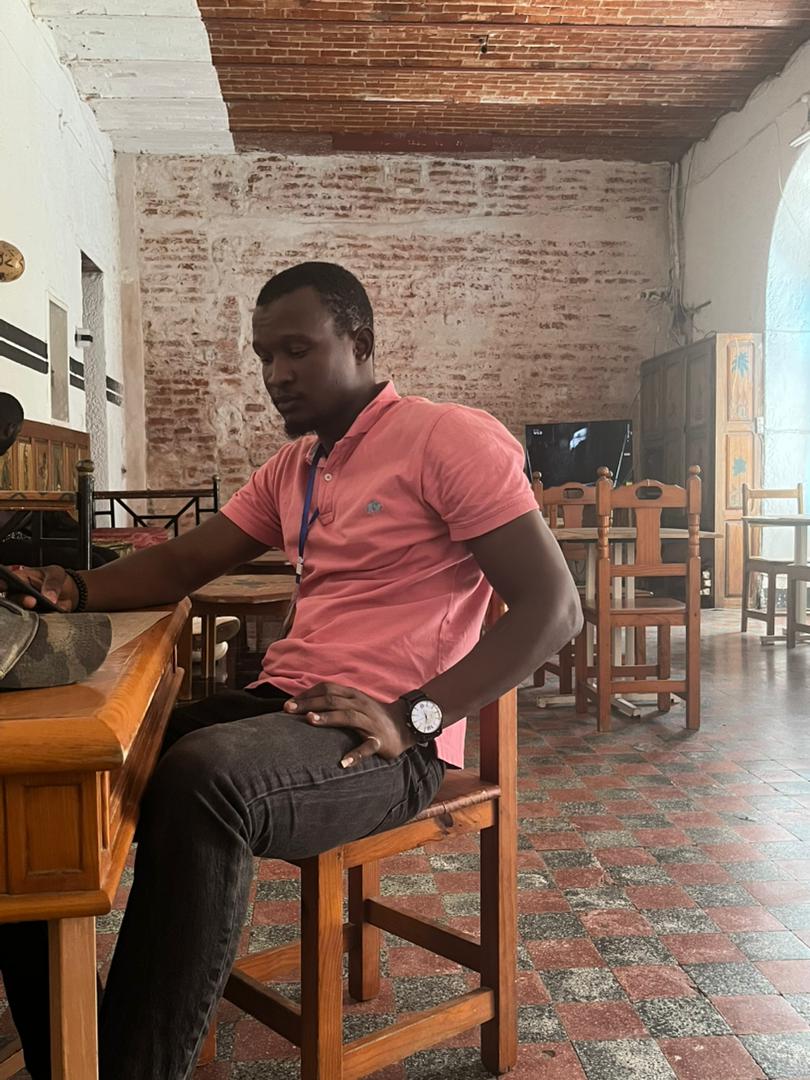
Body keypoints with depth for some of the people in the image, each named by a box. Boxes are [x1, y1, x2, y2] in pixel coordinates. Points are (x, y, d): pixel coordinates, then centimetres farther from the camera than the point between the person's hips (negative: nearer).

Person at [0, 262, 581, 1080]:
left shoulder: (451, 439, -6)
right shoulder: (289, 469, 19)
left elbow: (552, 606, -13)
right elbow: (184, 562, 21)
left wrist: (411, 716, -22)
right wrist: (77, 591, 0)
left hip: (386, 740, -7)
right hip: (282, 705, 8)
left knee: (200, 783, -36)